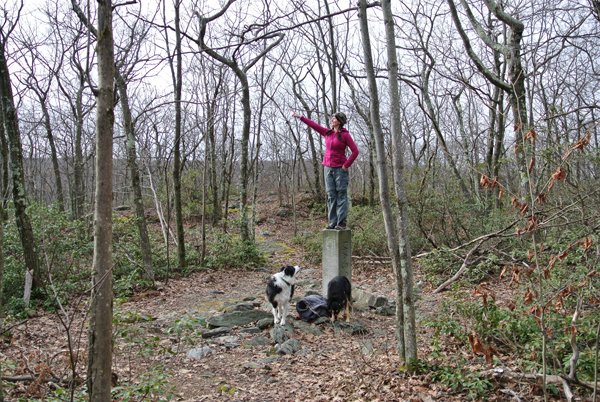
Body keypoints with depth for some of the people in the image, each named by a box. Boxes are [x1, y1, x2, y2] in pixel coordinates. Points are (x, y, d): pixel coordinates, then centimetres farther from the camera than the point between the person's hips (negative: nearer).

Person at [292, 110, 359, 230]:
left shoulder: (345, 135, -6)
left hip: (340, 168, -6)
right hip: (328, 168, 6)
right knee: (331, 196, 4)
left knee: (341, 195, -4)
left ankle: (341, 223, -2)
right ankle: (333, 222, 8)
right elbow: (314, 125, 17)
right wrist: (300, 117, 18)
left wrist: (346, 165, -10)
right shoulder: (327, 133, 11)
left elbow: (355, 151, -8)